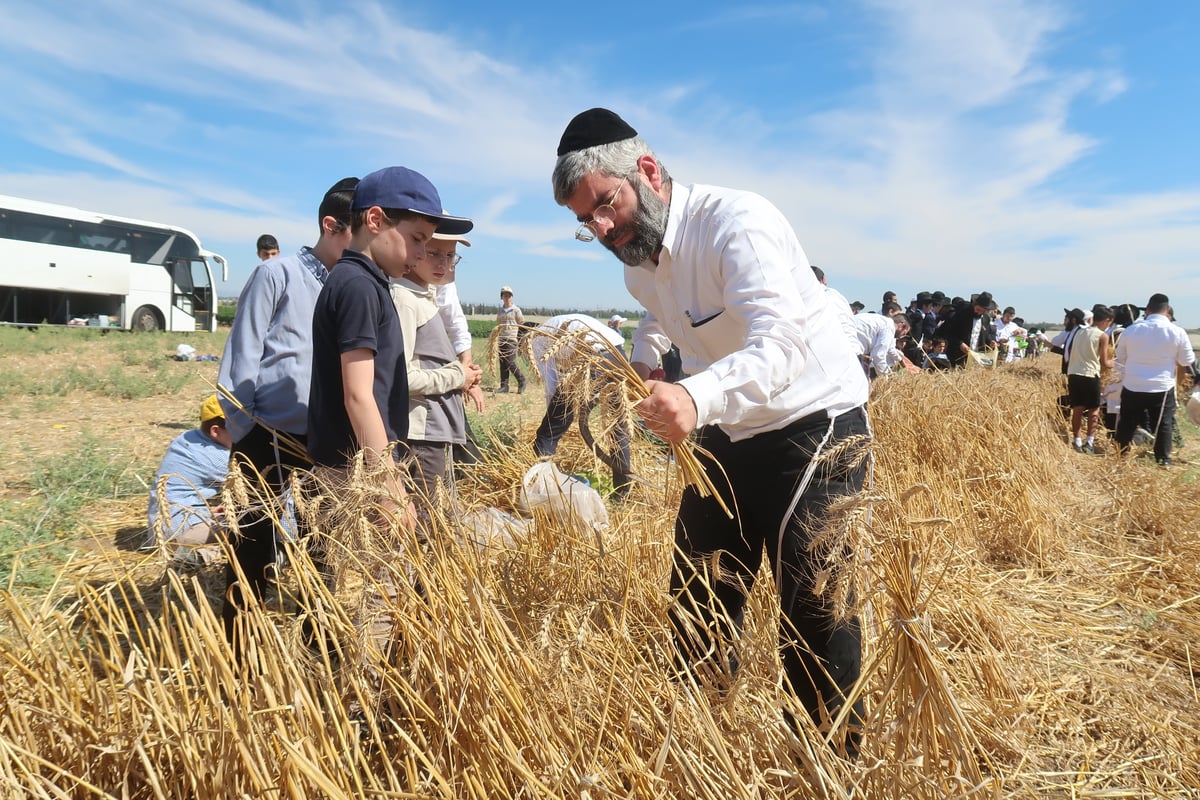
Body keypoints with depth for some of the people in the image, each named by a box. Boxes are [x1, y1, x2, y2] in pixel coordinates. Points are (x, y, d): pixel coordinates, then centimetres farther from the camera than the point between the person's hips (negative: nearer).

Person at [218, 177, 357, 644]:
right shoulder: (277, 275, -6)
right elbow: (242, 358, -6)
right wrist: (243, 433, -10)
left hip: (327, 440, 5)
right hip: (269, 436, -4)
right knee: (255, 549, 4)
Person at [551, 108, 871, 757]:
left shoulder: (737, 222, -24)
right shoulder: (638, 256, 2)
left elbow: (781, 344, -38)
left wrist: (698, 398, -55)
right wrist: (643, 355, 4)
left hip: (815, 424, -7)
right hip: (728, 433, 8)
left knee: (814, 607, -6)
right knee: (696, 597, 11)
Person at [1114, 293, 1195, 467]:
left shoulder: (1131, 330, -2)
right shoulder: (1177, 332, -8)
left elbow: (1120, 358, 10)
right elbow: (1186, 362, 2)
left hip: (1132, 387, 2)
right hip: (1162, 388, -1)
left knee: (1126, 426, 13)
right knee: (1163, 426, 11)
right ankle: (1163, 461, 15)